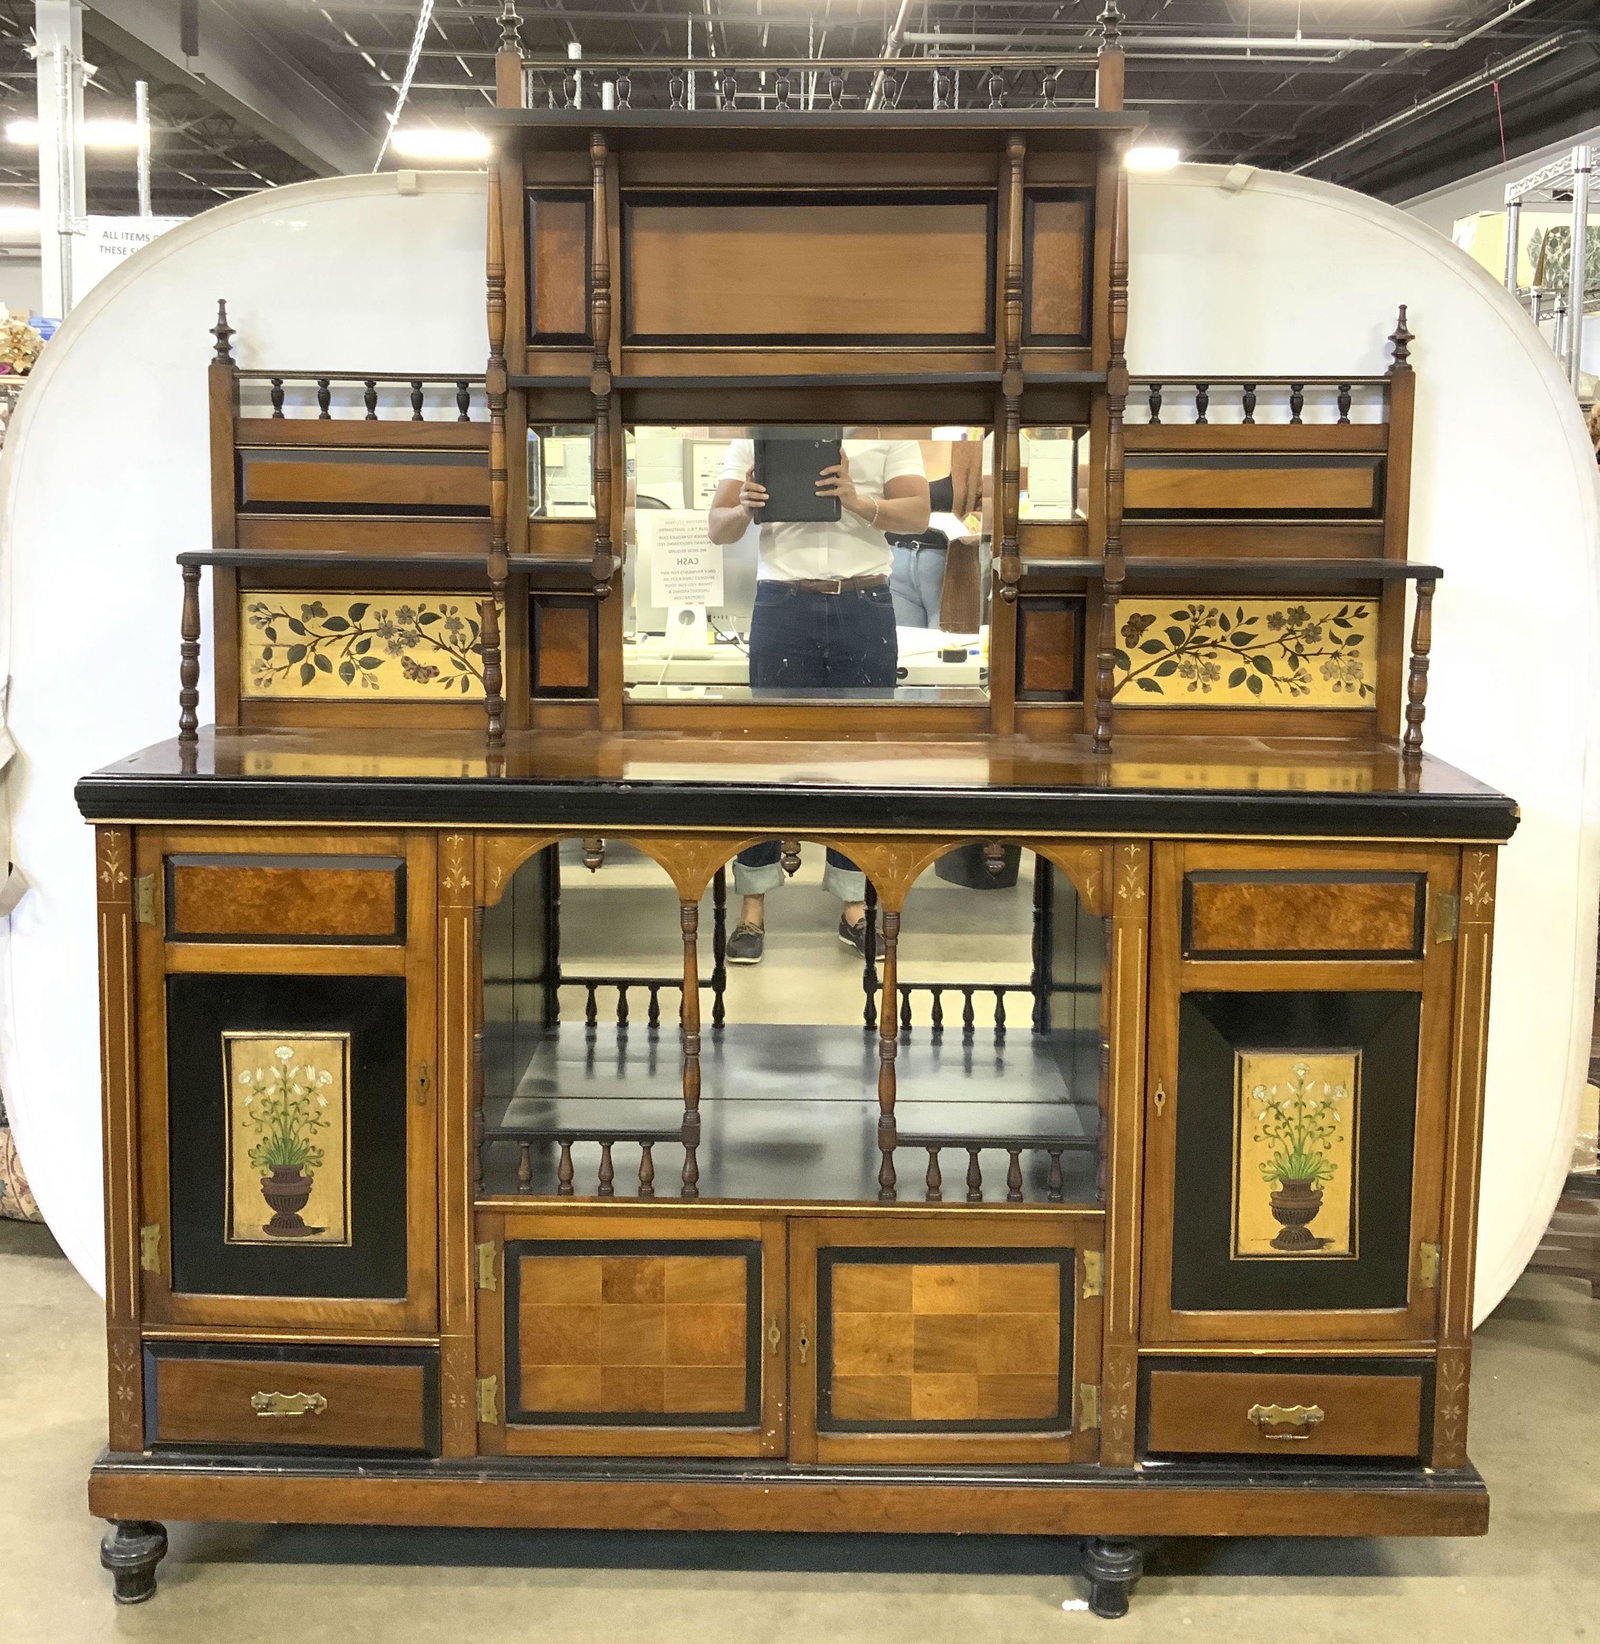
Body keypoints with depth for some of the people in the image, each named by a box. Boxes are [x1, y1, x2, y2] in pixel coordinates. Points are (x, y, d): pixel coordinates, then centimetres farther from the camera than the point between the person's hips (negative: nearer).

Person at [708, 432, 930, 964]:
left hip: (866, 607, 0)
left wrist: (860, 502, -21)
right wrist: (744, 509, -17)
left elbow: (917, 514, -2)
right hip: (783, 606, 0)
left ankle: (855, 906, 14)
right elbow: (717, 527, 6)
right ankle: (752, 909, 7)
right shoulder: (755, 433, 10)